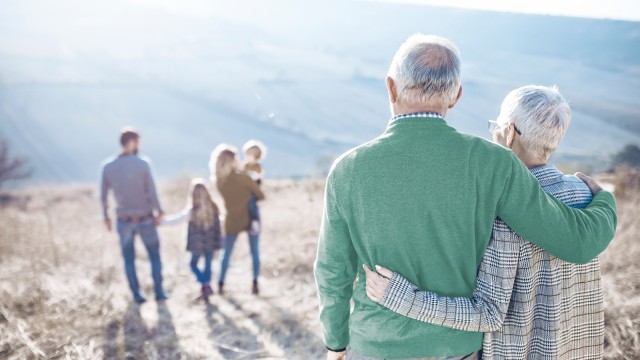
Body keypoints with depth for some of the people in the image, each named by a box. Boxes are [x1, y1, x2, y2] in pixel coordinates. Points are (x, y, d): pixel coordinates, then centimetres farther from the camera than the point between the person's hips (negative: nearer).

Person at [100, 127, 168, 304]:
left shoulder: (107, 165, -5)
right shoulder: (143, 163, -15)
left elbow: (103, 195, 0)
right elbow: (151, 192, -15)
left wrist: (106, 216, 13)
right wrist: (158, 211, -2)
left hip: (124, 220, 2)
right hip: (145, 219, -2)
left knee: (129, 258, 14)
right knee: (154, 255, 15)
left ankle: (137, 294, 19)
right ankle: (159, 291, 20)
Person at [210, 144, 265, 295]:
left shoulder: (218, 181, -4)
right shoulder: (242, 177, -18)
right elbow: (261, 195, -9)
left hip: (233, 220, 3)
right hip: (250, 218, -3)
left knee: (226, 252, 13)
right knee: (255, 252, 8)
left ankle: (221, 285, 10)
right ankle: (255, 284, 5)